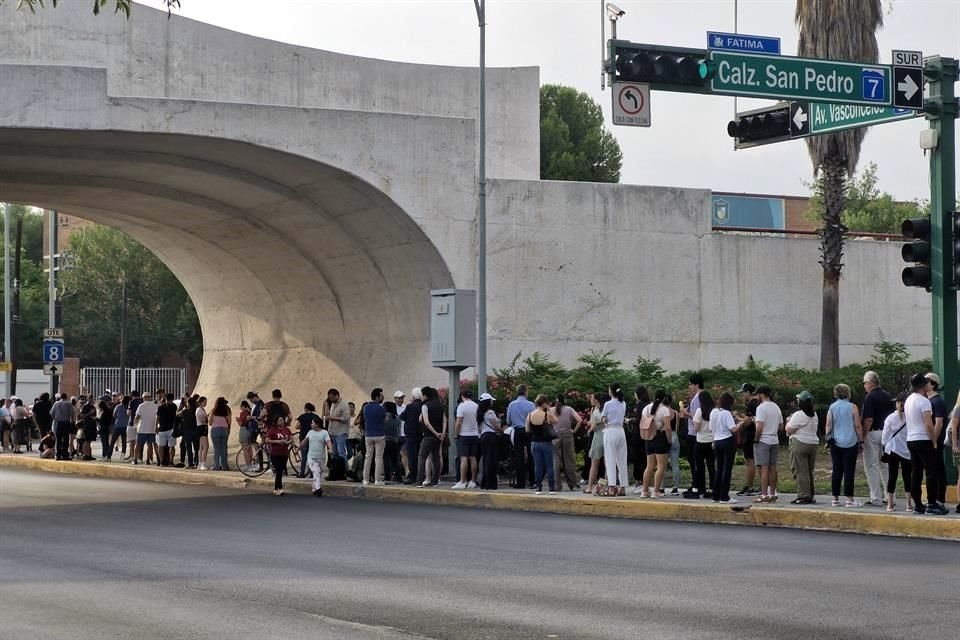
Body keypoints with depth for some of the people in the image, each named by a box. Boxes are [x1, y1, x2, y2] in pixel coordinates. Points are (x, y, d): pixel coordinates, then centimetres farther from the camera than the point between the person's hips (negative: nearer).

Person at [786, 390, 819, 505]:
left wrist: (788, 422, 8)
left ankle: (803, 496, -9)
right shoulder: (814, 415, 13)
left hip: (800, 444, -8)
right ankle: (810, 496, 16)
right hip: (814, 443, 8)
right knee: (809, 471, 14)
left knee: (801, 471, -6)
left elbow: (789, 430, -12)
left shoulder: (798, 415, -13)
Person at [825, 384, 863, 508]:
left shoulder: (832, 408, 6)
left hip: (835, 444, 4)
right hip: (850, 444, -4)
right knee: (849, 471, -3)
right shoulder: (852, 407, -4)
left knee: (837, 471, 8)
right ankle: (849, 499, -5)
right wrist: (861, 441, 2)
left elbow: (828, 426, 4)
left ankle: (835, 498, 10)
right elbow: (857, 426, -4)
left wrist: (828, 440, 9)